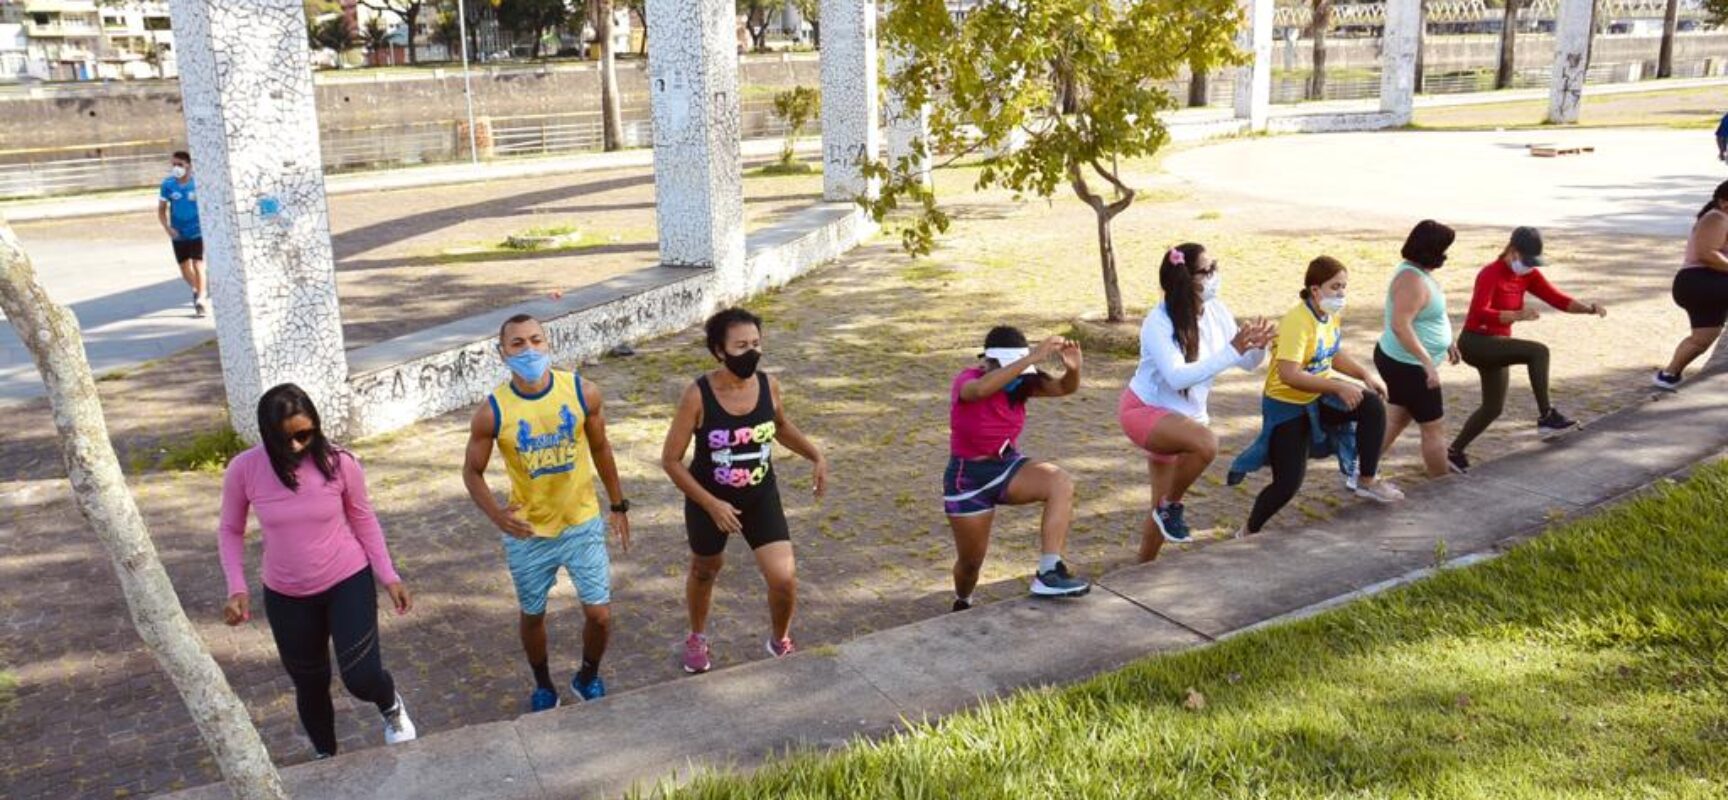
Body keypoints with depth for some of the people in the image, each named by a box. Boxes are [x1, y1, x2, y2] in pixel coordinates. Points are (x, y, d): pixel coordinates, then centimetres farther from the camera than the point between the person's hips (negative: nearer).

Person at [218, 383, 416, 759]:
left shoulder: (340, 463, -17)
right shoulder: (244, 470, -16)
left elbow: (364, 520, -3)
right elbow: (230, 531, -2)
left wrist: (389, 576, -6)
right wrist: (237, 589, -13)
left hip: (349, 581, -1)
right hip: (286, 595, 2)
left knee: (362, 679, -10)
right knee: (310, 684, 16)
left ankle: (390, 704, 28)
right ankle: (325, 754, 45)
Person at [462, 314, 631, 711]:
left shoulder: (584, 393, -14)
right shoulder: (492, 412, -17)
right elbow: (472, 472, -5)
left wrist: (619, 506, 8)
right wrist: (497, 515, -23)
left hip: (583, 524, 1)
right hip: (528, 534, 0)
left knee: (600, 615, 4)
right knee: (533, 615, 17)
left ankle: (588, 677, 35)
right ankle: (543, 686, 44)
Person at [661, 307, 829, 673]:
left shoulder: (768, 385, -12)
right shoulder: (698, 395, -24)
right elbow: (671, 460, -18)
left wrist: (816, 456, -2)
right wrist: (711, 504, -23)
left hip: (761, 497, 2)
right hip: (709, 500, -2)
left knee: (784, 578, -9)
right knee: (705, 570, 22)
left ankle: (779, 640, 23)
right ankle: (697, 638, 52)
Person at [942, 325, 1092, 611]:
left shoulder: (1021, 382, -7)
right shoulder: (965, 382, -22)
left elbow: (1064, 388, -17)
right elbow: (982, 388, -47)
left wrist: (1073, 369, -41)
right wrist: (1033, 357, -54)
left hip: (1008, 466, 4)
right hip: (968, 477, -4)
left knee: (1062, 484, -27)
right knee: (971, 560, 9)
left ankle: (1048, 574, -31)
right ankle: (962, 604, 46)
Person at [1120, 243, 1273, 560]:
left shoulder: (1217, 312, -5)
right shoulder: (1159, 323, -24)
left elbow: (1247, 363, 1)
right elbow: (1177, 377, -35)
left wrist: (1258, 347, -22)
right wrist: (1231, 351, -37)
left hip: (1184, 416, 7)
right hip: (1145, 410, -7)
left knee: (1162, 508, 13)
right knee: (1206, 442, -36)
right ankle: (1171, 506, -12)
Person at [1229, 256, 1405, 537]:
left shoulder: (1334, 315, -1)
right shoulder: (1297, 321, -27)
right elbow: (1289, 374, -36)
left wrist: (1365, 373, -1)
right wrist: (1339, 387, -35)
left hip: (1319, 397, 7)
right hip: (1286, 405, -7)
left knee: (1374, 404, -16)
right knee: (1288, 483, -11)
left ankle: (1367, 480, -1)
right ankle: (1249, 531, 13)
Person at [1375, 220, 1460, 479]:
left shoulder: (1416, 271, 7)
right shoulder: (1413, 280, -25)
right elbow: (1400, 325, -33)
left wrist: (1446, 342, 24)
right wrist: (1428, 363, -34)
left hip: (1395, 359, 10)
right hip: (1408, 366, -10)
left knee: (1396, 420, 19)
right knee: (1434, 428, 3)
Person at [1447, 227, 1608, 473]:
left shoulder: (1528, 275, 4)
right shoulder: (1490, 274, -19)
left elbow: (1558, 299, -3)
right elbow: (1479, 313, -34)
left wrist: (1590, 308, -20)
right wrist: (1517, 315, -48)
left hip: (1496, 345, 9)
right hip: (1475, 343, -9)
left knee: (1493, 408, 15)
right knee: (1538, 352, -26)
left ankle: (1455, 452, 24)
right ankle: (1546, 416, -20)